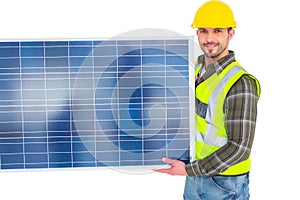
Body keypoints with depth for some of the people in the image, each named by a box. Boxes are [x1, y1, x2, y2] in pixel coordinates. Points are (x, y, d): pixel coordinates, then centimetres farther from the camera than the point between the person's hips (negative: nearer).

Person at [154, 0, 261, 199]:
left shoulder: (240, 84, -23)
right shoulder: (199, 69, 2)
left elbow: (239, 147, -22)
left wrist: (189, 169, -20)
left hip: (223, 184, -7)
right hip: (196, 175, 7)